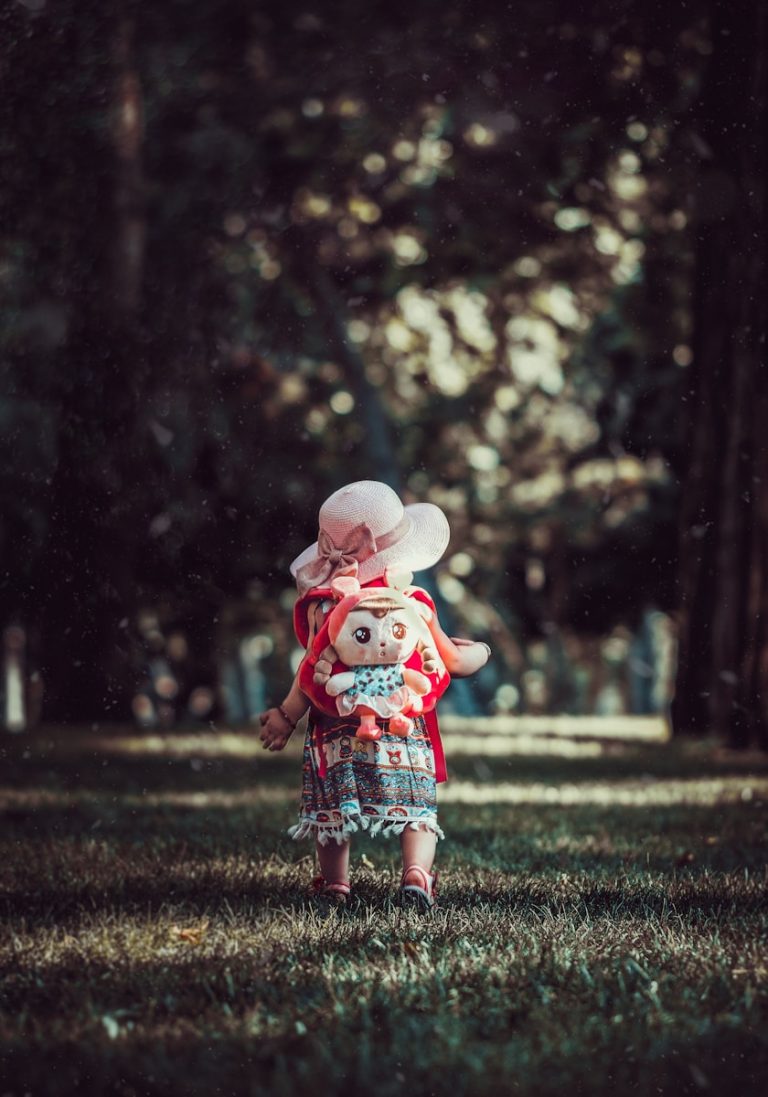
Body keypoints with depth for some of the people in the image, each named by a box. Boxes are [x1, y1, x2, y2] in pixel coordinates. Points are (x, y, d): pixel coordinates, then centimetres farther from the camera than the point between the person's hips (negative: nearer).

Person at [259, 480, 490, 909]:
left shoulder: (321, 604, -3)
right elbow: (455, 663, 7)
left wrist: (287, 716, 5)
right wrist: (479, 651, 29)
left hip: (337, 732, 0)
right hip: (404, 730, 0)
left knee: (332, 809, 11)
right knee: (418, 810, 2)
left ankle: (335, 883, 5)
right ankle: (417, 873, -19)